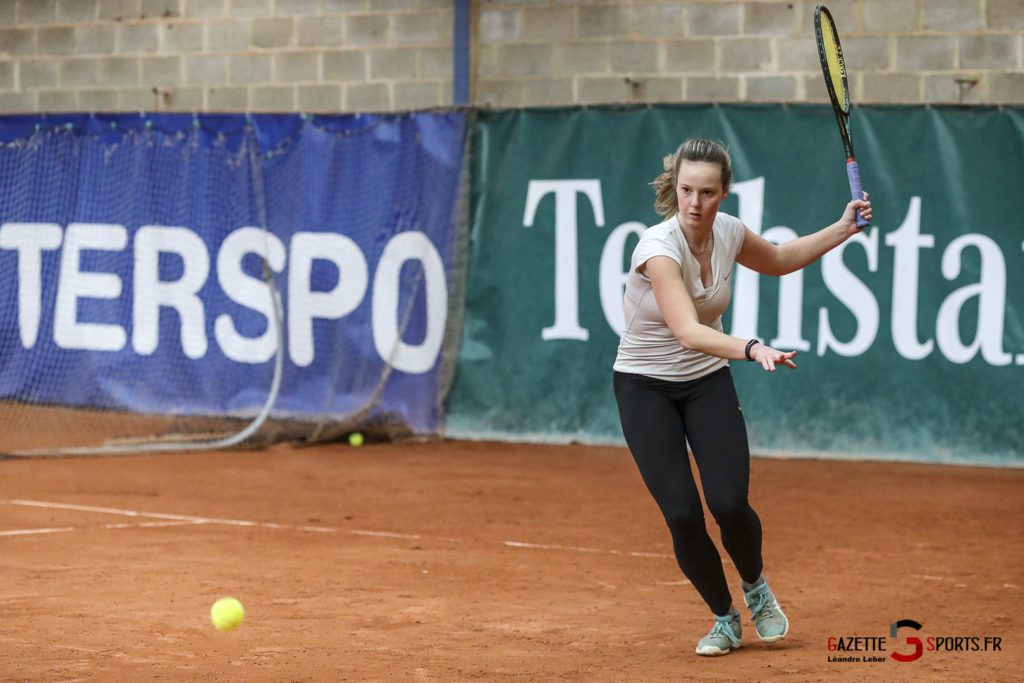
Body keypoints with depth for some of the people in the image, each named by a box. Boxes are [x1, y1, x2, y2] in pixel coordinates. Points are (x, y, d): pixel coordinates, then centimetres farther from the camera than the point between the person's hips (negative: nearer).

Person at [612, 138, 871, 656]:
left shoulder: (728, 232, -8)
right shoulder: (658, 248, -27)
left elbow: (777, 259, 17)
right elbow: (687, 331, -41)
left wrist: (842, 229, 7)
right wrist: (753, 349, -56)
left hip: (707, 381, 4)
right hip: (645, 386, -4)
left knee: (730, 504, -15)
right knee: (682, 516, -13)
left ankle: (755, 585, 17)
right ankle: (724, 619, 12)